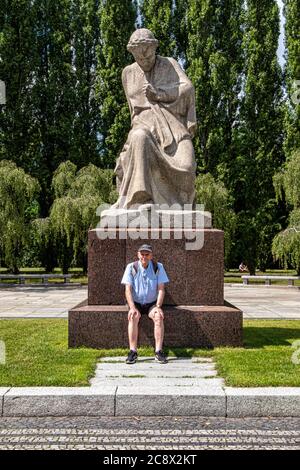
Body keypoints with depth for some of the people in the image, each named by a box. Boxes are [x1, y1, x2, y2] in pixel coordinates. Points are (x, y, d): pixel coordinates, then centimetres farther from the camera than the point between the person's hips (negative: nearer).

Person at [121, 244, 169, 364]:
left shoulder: (158, 267, -3)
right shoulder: (131, 267, -5)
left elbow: (161, 289, -5)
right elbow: (128, 290, -10)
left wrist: (158, 307, -19)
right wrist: (132, 308, -24)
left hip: (152, 303, 0)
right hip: (136, 303, 0)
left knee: (159, 316, -29)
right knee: (133, 317, -31)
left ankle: (159, 352, -26)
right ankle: (133, 352, -27)